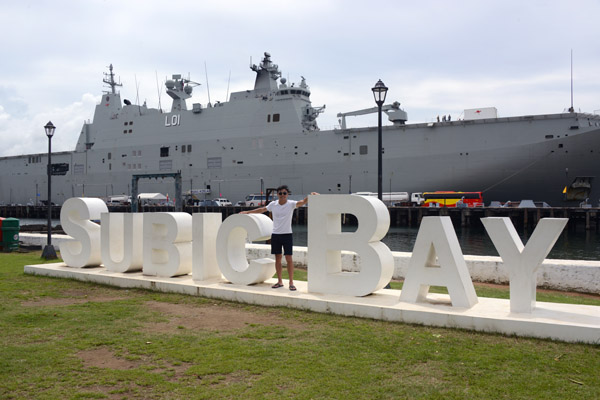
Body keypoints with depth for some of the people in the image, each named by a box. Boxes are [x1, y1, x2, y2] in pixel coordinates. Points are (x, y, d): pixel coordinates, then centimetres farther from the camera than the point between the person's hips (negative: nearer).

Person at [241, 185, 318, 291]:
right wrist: (248, 212, 26)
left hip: (287, 234, -3)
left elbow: (303, 202, -22)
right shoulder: (273, 204, 3)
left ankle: (291, 282, 2)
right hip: (275, 235, 3)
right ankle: (279, 282, 18)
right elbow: (262, 209, 18)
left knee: (289, 258, -4)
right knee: (278, 258, 9)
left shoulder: (291, 204, -6)